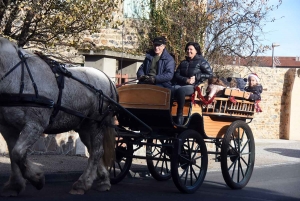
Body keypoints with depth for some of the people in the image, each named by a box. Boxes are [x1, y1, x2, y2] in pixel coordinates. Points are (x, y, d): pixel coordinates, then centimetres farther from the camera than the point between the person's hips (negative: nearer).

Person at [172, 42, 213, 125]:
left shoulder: (201, 61, 9)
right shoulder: (183, 62, 23)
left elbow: (210, 74, 2)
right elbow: (176, 75, 12)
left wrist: (196, 77, -8)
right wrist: (186, 80, -8)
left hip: (194, 86, -5)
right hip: (181, 84, 5)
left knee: (180, 90, -39)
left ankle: (180, 114, -33)